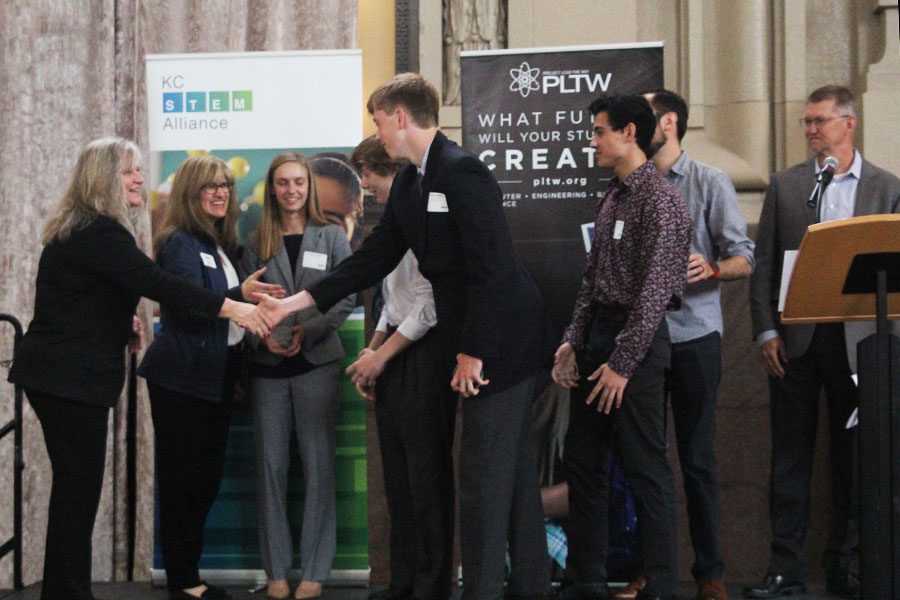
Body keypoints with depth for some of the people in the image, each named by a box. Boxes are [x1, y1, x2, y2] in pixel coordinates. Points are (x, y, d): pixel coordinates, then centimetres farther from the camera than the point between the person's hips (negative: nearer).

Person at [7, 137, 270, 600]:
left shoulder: (79, 230, 16)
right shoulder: (100, 234, -17)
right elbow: (157, 284, -25)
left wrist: (119, 322, 37)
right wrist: (232, 308, -25)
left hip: (57, 372, 10)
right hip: (72, 377, -10)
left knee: (74, 486, 11)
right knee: (79, 487, -6)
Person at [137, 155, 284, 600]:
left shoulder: (222, 245, 15)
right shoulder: (180, 243, -11)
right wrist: (240, 295, -30)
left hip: (217, 375, 9)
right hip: (183, 378, -9)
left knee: (207, 478, 11)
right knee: (182, 479, -3)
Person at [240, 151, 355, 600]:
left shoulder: (332, 237, 5)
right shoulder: (257, 243, 9)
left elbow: (345, 298, -1)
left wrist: (306, 331, -13)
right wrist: (263, 335, -14)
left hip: (316, 362, -2)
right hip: (268, 366, 2)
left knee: (317, 464, -1)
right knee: (270, 465, 3)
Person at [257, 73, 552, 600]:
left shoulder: (462, 171, -18)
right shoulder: (409, 183, 11)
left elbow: (489, 269, -23)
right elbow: (375, 259, 13)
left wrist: (472, 352, -20)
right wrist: (298, 302, 10)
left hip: (501, 339, -10)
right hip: (476, 340, 10)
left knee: (484, 472, -4)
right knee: (513, 471, 16)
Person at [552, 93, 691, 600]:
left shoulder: (659, 199, -13)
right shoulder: (614, 197, 14)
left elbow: (654, 289, -18)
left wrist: (622, 363, -19)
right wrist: (573, 342, 10)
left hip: (636, 342, -9)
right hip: (598, 334, 9)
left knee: (647, 468, -3)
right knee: (583, 462, 12)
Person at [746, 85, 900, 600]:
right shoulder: (785, 186, 8)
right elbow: (764, 266, 6)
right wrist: (767, 332, -4)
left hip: (859, 339, 0)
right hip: (796, 339, 1)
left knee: (854, 455, 6)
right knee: (791, 455, 2)